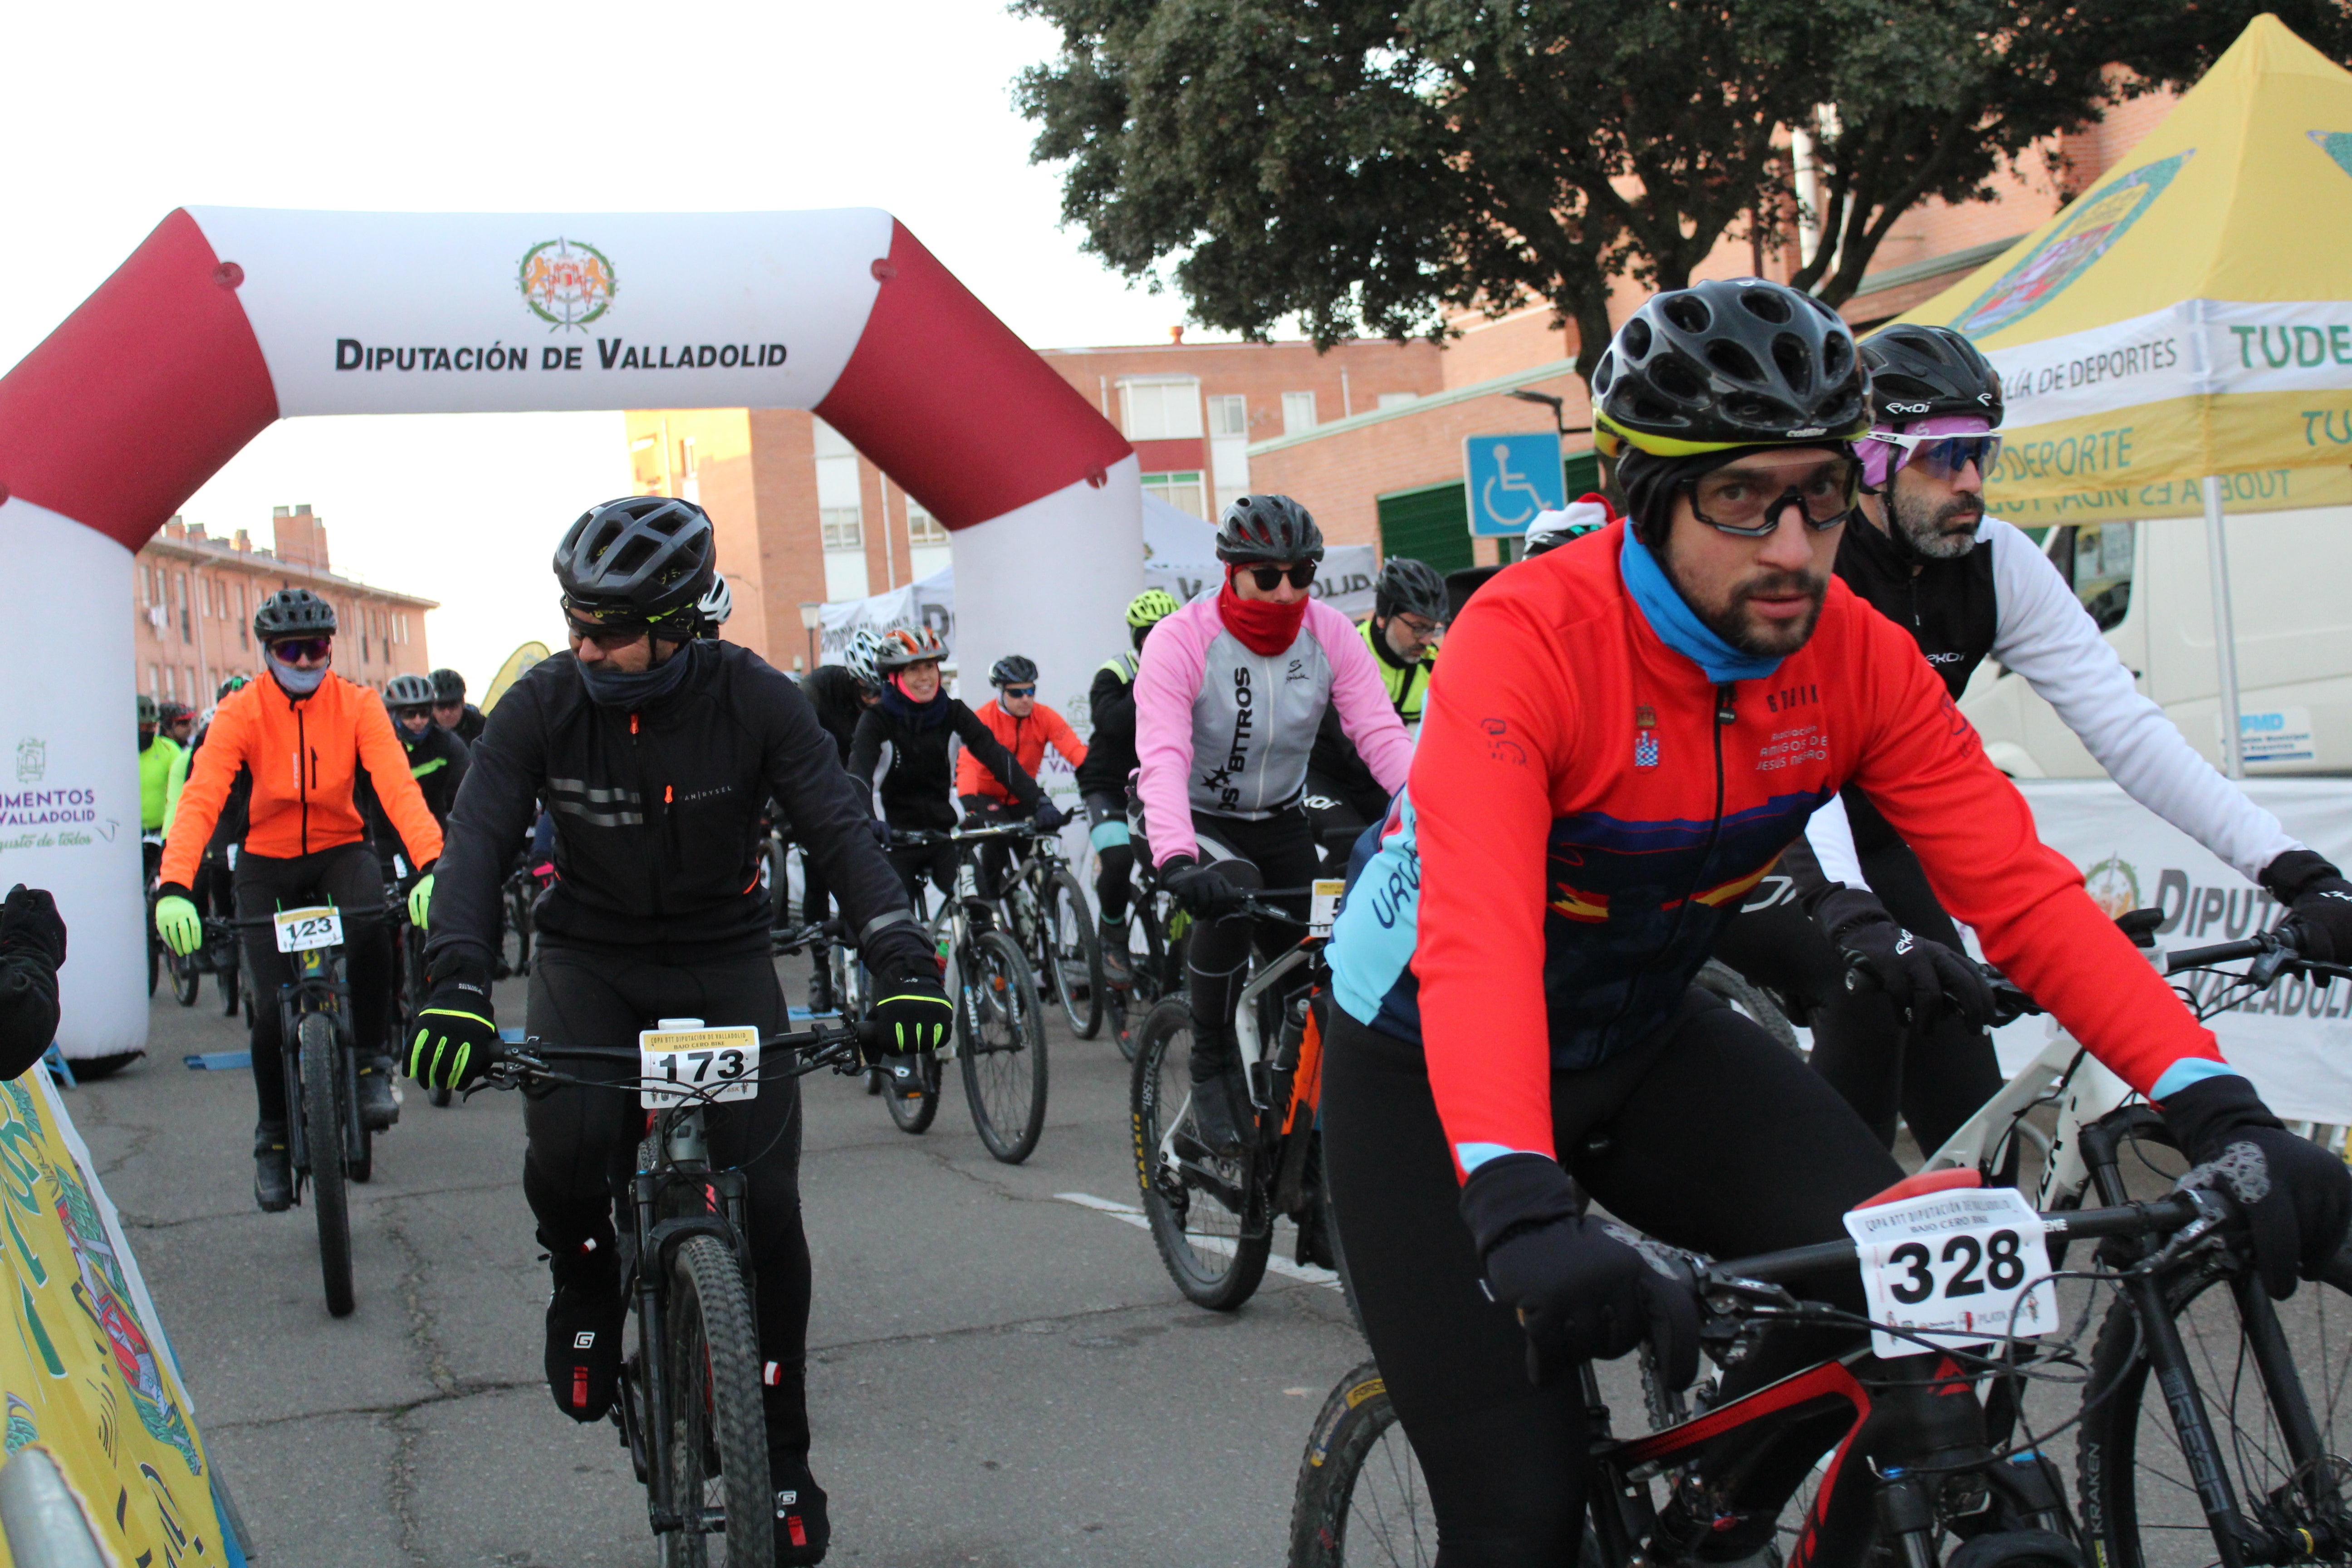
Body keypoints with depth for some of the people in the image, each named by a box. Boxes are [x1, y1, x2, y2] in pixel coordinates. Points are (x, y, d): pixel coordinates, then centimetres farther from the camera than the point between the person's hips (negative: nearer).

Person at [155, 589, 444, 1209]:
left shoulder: (357, 706, -12)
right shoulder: (241, 712, -12)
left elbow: (398, 786, -25)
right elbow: (201, 798, -24)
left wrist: (430, 867, -43)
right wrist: (174, 888, -41)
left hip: (341, 850, 0)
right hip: (268, 862, 0)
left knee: (369, 924, -34)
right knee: (274, 1007, -9)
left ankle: (372, 1065, -13)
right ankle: (273, 1138, 14)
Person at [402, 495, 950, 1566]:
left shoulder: (753, 699, -16)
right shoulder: (543, 704, -14)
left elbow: (838, 827, -22)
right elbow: (477, 841, -23)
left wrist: (902, 963, -38)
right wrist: (457, 987, -40)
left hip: (723, 957, 0)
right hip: (590, 957, 0)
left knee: (764, 1205, -9)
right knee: (567, 1148, -29)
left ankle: (782, 1458, 9)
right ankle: (584, 1279, 8)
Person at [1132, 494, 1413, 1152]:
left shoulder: (1331, 635, -11)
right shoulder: (1181, 641, -22)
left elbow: (1382, 733, -21)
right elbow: (1163, 759, -33)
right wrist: (1177, 862, -50)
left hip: (1279, 821, 4)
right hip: (1192, 822, -4)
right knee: (1233, 891, -34)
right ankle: (1213, 1062, -16)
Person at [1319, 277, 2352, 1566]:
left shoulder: (1857, 658, -13)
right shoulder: (1530, 637, -30)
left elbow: (2019, 887, -17)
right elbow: (1478, 938, -43)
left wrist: (2215, 1107, -32)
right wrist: (1520, 1211, -58)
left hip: (1638, 1041, 5)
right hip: (1425, 1067, -5)